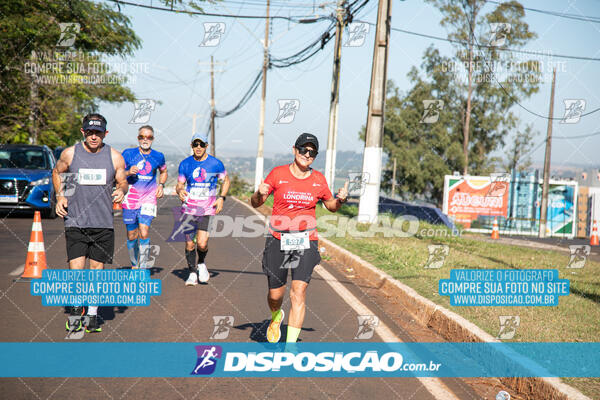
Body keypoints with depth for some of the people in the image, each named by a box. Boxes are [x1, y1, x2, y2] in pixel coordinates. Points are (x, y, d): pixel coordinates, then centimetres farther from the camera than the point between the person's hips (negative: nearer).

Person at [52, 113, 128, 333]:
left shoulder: (115, 157, 1)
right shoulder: (70, 154, 0)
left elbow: (122, 181, 13)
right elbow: (57, 173, 18)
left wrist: (121, 190, -10)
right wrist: (60, 195, 4)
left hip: (103, 224, 1)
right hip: (75, 222, -1)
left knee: (97, 269, 7)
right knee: (76, 270, -9)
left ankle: (92, 313, 23)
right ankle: (76, 308, 16)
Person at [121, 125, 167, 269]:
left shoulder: (158, 156, 5)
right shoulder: (128, 153, 0)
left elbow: (163, 172, 25)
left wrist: (161, 185, 7)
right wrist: (128, 173, -17)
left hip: (148, 198, 0)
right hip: (130, 198, 0)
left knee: (144, 233, -16)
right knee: (132, 236, 7)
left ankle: (143, 269, -8)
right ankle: (134, 266, 27)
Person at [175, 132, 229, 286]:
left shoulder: (216, 164, -1)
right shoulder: (185, 164, 4)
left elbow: (226, 180, 14)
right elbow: (180, 184, 11)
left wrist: (222, 198, 0)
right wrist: (180, 191, -13)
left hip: (208, 210, -2)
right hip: (189, 209, 2)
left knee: (202, 243, -14)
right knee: (189, 244, 2)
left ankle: (201, 264, 17)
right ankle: (192, 273, 20)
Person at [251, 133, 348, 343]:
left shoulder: (318, 179, 5)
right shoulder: (278, 174, -1)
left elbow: (331, 206, 18)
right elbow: (255, 203, 4)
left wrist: (340, 199, -3)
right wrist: (259, 194, -18)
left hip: (306, 241, 0)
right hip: (278, 240, 0)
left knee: (299, 292, -14)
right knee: (275, 294, 6)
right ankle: (276, 316, 43)